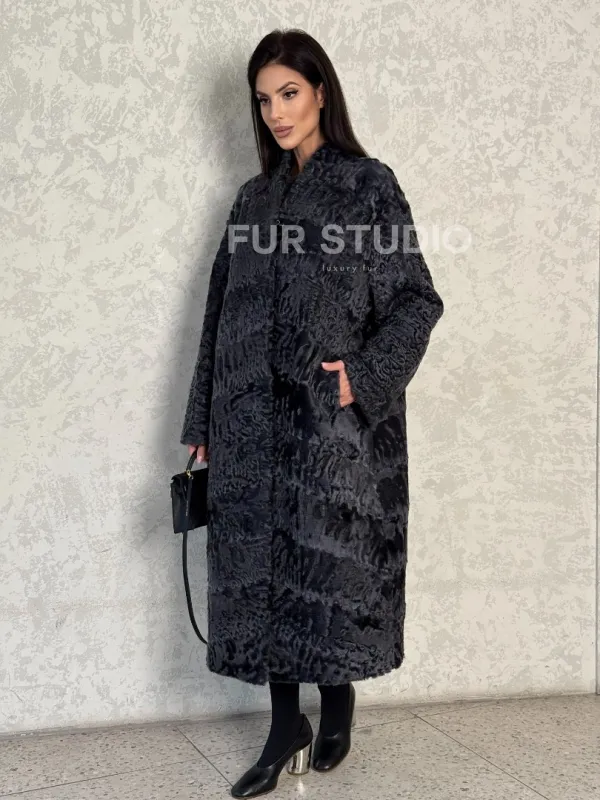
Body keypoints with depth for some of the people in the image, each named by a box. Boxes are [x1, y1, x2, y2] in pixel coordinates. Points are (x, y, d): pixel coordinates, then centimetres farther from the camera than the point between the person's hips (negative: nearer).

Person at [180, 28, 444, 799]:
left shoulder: (368, 185, 0)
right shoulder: (254, 198, 14)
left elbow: (417, 300, -4)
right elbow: (221, 312, 12)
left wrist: (366, 372, -19)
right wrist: (204, 423, 9)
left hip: (335, 421, -4)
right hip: (257, 417, 5)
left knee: (330, 562, 2)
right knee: (263, 565, 4)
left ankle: (337, 701, 25)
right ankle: (285, 727, 16)